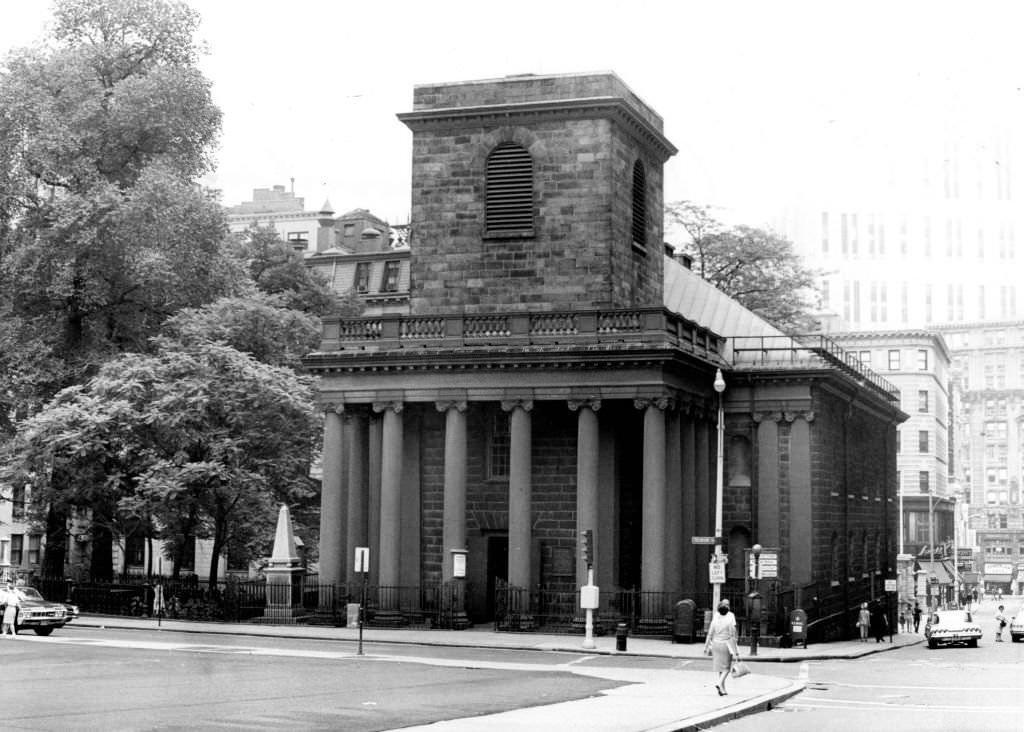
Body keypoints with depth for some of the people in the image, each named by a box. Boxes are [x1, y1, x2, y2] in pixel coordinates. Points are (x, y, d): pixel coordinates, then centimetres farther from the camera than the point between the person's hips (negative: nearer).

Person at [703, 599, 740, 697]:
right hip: (726, 645, -4)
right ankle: (719, 683, -17)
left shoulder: (715, 619, -2)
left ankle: (723, 689, 17)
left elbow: (710, 634, 1)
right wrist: (735, 651, -7)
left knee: (720, 668, 14)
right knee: (726, 668, 6)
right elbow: (732, 636, -12)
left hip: (716, 645, 4)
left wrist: (707, 647, 11)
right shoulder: (730, 620, -13)